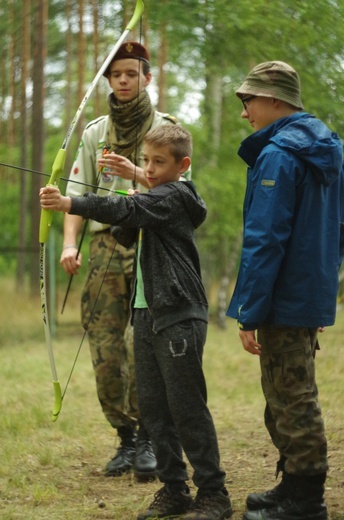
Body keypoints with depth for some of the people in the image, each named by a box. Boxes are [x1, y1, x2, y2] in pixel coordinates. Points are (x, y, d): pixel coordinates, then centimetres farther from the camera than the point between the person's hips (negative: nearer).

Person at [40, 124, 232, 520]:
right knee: (152, 406, 9)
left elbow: (127, 211, -27)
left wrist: (69, 204, -37)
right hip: (148, 314, 9)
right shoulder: (156, 198, 18)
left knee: (186, 407, -6)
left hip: (178, 317, -9)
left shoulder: (173, 197, -12)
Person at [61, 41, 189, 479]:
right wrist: (70, 243, -5)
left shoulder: (165, 127, 5)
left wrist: (135, 173, -20)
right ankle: (126, 438, 14)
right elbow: (78, 192, 9)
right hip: (106, 246, 3)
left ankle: (147, 437, 1)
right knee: (105, 349, 0)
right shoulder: (94, 133, 14)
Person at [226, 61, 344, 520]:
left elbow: (265, 240, -21)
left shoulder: (278, 155, -18)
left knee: (291, 400, -1)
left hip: (284, 302, -9)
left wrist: (250, 313, -18)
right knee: (294, 397, 18)